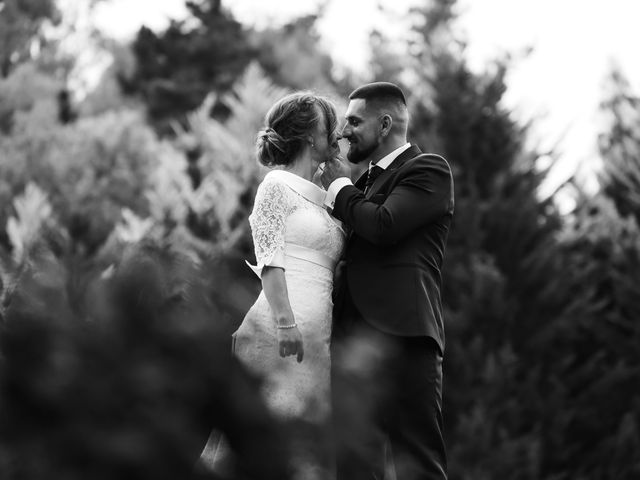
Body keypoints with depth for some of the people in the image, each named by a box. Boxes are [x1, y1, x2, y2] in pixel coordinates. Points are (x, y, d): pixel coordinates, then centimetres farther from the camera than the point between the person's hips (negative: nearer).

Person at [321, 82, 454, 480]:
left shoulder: (428, 170, 1)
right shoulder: (367, 181, 26)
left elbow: (383, 226, -15)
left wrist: (339, 187, 1)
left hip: (400, 336, -8)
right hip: (351, 341, 8)